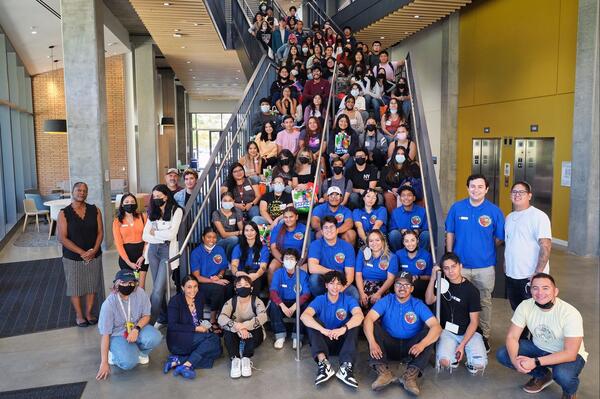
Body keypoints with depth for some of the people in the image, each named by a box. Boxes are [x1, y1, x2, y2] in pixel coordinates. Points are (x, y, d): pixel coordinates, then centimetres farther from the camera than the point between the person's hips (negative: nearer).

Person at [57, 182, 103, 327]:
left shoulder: (95, 210, -1)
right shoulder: (64, 213, -9)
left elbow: (100, 232, -1)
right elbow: (62, 238, -13)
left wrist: (94, 250, -15)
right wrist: (82, 252, -19)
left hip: (94, 256, 2)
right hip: (73, 258, -2)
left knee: (92, 286, 12)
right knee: (75, 287, 10)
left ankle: (88, 313, 29)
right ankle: (79, 315, 28)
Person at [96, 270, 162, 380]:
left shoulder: (140, 293, -15)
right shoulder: (109, 304, -22)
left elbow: (146, 316, -2)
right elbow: (105, 335, -16)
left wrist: (136, 329, -23)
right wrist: (104, 362, -14)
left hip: (137, 327, 3)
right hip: (118, 335, -3)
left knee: (154, 338, -29)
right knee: (129, 363, -27)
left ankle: (139, 352, 5)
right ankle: (115, 353, 8)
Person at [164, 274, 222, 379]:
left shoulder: (199, 298, 6)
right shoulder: (175, 301, -10)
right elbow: (173, 326, -16)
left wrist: (204, 326, -6)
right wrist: (196, 328, -19)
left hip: (195, 340, 7)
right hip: (178, 341, -6)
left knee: (216, 349, -22)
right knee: (213, 338, -26)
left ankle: (179, 360, -23)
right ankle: (186, 365, -29)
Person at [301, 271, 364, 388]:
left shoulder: (348, 299, -5)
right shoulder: (319, 300, -6)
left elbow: (359, 315, -26)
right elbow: (304, 316, -26)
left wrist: (343, 329, -44)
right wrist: (323, 330, -42)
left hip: (343, 341, 0)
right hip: (324, 341, 0)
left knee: (354, 323, -24)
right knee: (312, 321, -23)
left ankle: (346, 366, -38)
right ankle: (323, 363, -40)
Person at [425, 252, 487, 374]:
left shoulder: (471, 289, -8)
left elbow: (474, 321, -7)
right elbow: (429, 301, -7)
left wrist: (462, 344, -16)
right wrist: (433, 278, -16)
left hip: (469, 332, -1)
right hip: (447, 331, 2)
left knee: (479, 365, -24)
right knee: (444, 362, -25)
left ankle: (465, 351, 8)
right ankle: (455, 355, 10)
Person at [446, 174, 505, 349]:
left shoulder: (494, 211, -7)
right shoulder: (456, 208, -4)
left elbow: (499, 238, 2)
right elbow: (450, 233, 3)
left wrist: (484, 249, 0)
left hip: (485, 266, -1)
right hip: (460, 264, 1)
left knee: (484, 302, 13)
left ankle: (484, 336, 30)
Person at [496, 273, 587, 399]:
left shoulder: (570, 313, -28)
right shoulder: (525, 306, -17)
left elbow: (570, 354, -30)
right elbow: (512, 337, -13)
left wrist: (535, 362, -36)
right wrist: (514, 360, -34)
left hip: (568, 354, -4)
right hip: (539, 348, 4)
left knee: (562, 375, -37)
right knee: (502, 354, -14)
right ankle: (542, 375, 12)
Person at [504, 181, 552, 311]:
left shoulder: (539, 216, -12)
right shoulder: (509, 217, 12)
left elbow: (546, 246, -18)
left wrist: (537, 274, -22)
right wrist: (505, 265, 12)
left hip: (530, 277, -7)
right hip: (511, 276, 7)